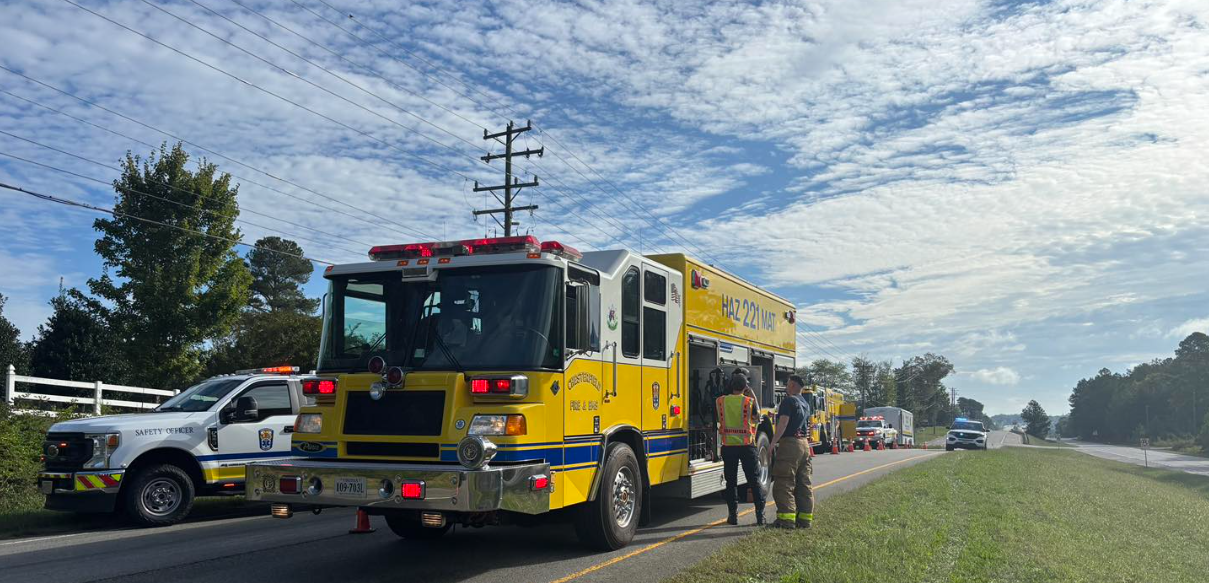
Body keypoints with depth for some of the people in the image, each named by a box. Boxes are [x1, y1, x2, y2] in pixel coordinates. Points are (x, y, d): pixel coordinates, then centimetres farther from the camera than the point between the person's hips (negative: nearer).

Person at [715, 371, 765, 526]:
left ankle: (733, 515, 10)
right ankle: (760, 516, 4)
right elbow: (757, 418, 10)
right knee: (754, 481, 6)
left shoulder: (720, 401, -2)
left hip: (728, 446, 1)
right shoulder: (750, 401, -7)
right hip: (747, 445, -1)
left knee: (731, 482, 10)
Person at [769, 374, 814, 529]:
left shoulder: (789, 401, -9)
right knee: (804, 483, 11)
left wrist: (773, 443, -20)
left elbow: (783, 423, -18)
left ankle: (787, 519, -13)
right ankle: (805, 518, 13)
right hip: (804, 445, 9)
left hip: (790, 443, -9)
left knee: (784, 483, -8)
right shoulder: (805, 404, 19)